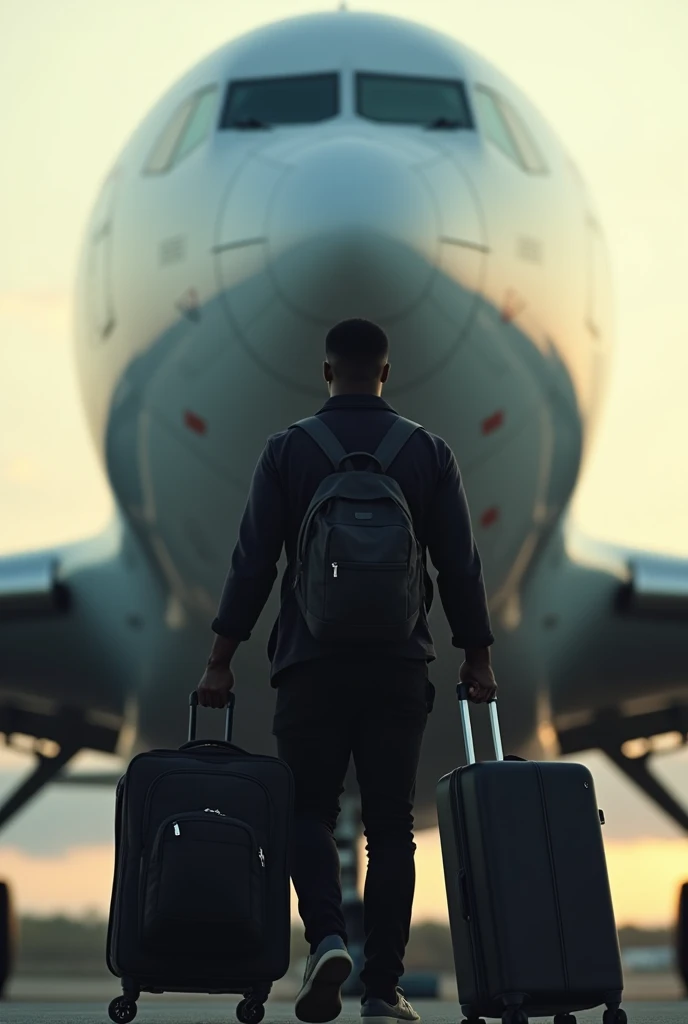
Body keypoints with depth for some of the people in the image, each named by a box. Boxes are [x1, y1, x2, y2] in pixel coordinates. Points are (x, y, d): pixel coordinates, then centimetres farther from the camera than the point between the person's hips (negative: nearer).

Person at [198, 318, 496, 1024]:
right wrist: (477, 660, 11)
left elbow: (252, 563, -3)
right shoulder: (429, 453, 2)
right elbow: (460, 568, 2)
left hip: (311, 663, -1)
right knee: (390, 826, 7)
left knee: (308, 808, 11)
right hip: (399, 667, 1)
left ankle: (326, 937, -13)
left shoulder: (286, 451, 0)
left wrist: (221, 662, 1)